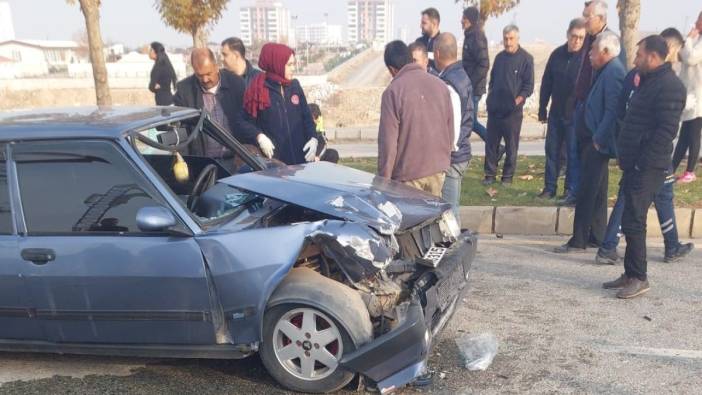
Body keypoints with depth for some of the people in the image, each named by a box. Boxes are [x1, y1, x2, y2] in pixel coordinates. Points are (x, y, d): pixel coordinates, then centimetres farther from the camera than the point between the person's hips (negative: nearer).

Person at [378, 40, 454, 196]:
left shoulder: (393, 91, -13)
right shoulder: (440, 84, 4)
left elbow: (388, 140, -13)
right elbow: (450, 129, 11)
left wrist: (384, 179, -5)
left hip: (409, 173, -5)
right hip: (438, 169, 5)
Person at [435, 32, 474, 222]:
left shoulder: (448, 84, -19)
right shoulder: (463, 76, 11)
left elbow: (452, 126, -22)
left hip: (450, 157, -10)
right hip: (462, 152, 10)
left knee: (449, 209, 0)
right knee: (453, 207, 19)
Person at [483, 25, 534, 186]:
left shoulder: (526, 58, -4)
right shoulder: (500, 57, 12)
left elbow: (529, 86, -6)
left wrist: (517, 101, -14)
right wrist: (490, 96, 9)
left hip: (513, 110, -5)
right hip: (494, 109, 5)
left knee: (511, 145, 3)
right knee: (491, 143, 6)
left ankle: (508, 176, 13)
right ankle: (490, 174, 16)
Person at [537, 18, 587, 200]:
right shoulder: (557, 54, 3)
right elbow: (546, 83, 7)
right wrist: (542, 110, 7)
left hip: (576, 115, -4)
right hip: (556, 113, 5)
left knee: (573, 154, 1)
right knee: (552, 150, 9)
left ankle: (571, 191, 10)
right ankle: (549, 188, 19)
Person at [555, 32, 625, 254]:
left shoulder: (613, 72, -16)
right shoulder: (607, 71, 15)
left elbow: (612, 110, -23)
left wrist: (598, 139, -20)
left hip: (598, 143, -10)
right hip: (595, 138, 10)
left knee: (587, 191, -5)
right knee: (597, 191, 15)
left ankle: (579, 241, 2)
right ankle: (597, 236, 24)